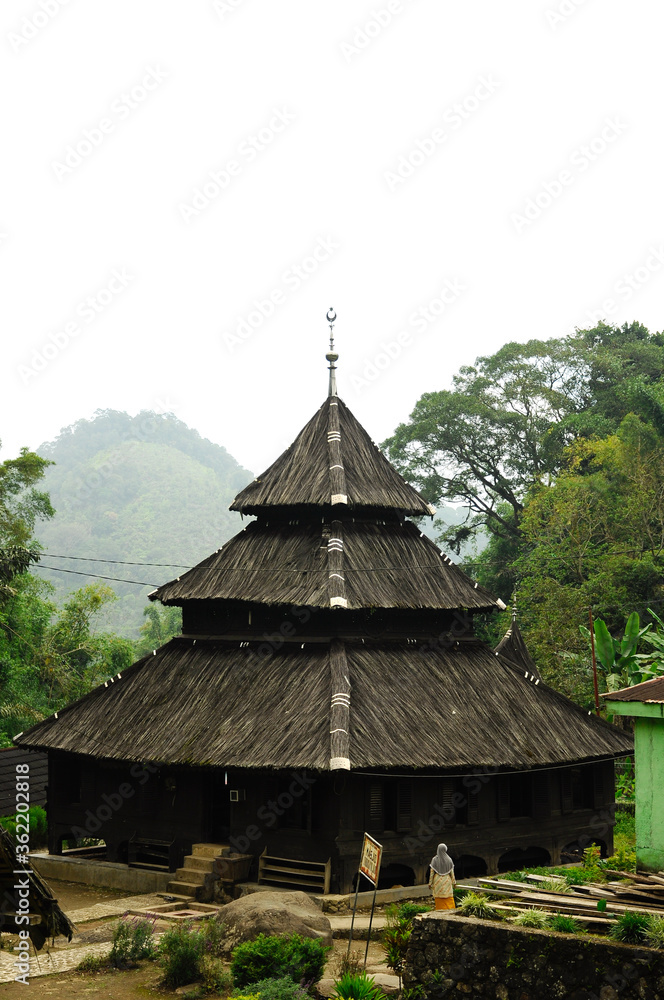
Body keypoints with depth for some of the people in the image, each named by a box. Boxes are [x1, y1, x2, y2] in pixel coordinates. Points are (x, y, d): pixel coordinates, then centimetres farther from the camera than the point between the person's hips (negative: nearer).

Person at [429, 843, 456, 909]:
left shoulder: (434, 859, -7)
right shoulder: (449, 859, -3)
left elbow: (432, 872, -6)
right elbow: (452, 872, 0)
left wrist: (430, 883, 1)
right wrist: (454, 882, 9)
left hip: (437, 881, -1)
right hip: (447, 881, 1)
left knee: (439, 900, 4)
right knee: (449, 900, 6)